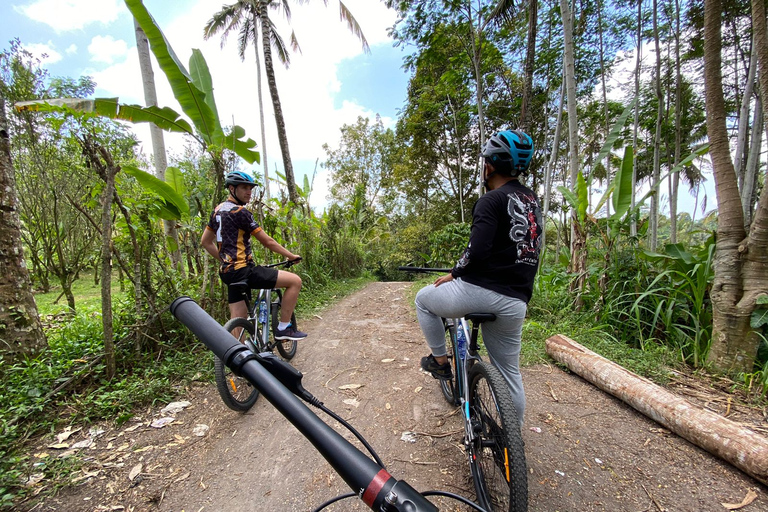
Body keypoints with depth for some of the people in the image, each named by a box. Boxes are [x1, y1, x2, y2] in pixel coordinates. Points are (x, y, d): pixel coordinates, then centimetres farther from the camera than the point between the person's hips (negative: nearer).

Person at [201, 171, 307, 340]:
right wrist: (291, 256, 1)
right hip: (243, 270, -10)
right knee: (295, 281, -10)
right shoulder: (240, 211, -11)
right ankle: (283, 328, -1)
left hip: (229, 272, 10)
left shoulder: (218, 210, 16)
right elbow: (267, 242, -10)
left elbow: (205, 242, 21)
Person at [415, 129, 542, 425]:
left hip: (482, 291, -8)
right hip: (516, 303, 8)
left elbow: (477, 250, -21)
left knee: (423, 299, 17)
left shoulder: (492, 200, -9)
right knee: (509, 371, 21)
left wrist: (454, 274, -5)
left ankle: (440, 361, 24)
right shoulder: (532, 201, 15)